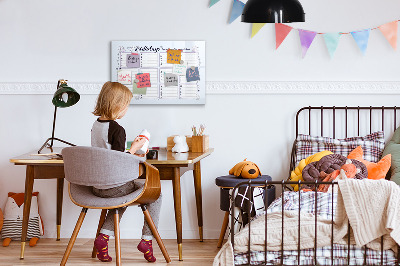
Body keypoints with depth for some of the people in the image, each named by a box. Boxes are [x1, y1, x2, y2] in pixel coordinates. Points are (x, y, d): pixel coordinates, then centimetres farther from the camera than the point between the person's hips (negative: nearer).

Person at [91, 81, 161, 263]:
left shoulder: (96, 125, 6)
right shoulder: (117, 130, -20)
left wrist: (130, 154, 19)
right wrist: (134, 148, -9)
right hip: (114, 187, -8)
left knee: (123, 197, 36)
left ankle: (104, 236, 19)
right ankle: (146, 240, 9)